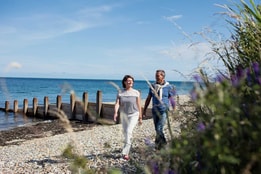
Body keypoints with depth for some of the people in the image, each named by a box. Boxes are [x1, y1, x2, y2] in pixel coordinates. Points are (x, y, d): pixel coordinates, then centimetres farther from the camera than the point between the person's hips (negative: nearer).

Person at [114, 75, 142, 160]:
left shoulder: (136, 92, -6)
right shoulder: (120, 92, -2)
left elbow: (139, 105, -2)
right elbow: (117, 103, -12)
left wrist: (140, 117, 0)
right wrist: (115, 113, -30)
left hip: (134, 115, -3)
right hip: (124, 115, 3)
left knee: (128, 131, -19)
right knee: (125, 133, 14)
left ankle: (125, 152, -17)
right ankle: (127, 148, 37)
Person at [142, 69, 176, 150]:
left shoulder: (168, 87, -5)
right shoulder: (152, 86, 5)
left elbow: (172, 99, -1)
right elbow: (148, 99, 11)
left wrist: (174, 111, -5)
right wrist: (144, 110, 10)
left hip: (164, 111, -4)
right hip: (155, 111, 4)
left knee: (159, 129, -13)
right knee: (157, 129, 11)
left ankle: (158, 143, 4)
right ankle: (163, 142, 30)